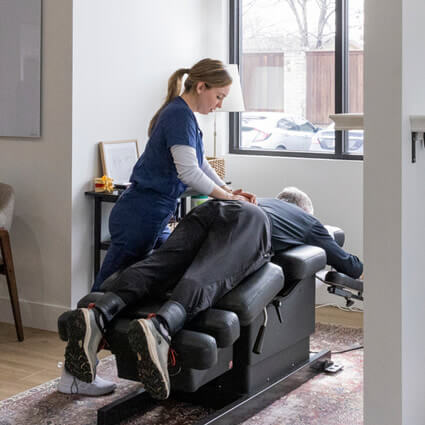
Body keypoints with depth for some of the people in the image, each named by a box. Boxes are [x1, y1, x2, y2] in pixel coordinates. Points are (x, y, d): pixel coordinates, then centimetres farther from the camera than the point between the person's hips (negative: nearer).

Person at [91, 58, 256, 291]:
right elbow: (188, 172, -24)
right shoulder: (180, 115, -16)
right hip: (140, 217, -10)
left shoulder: (182, 113, 15)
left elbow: (200, 164, 22)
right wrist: (228, 198, -13)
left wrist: (230, 191, 10)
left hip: (153, 218, 10)